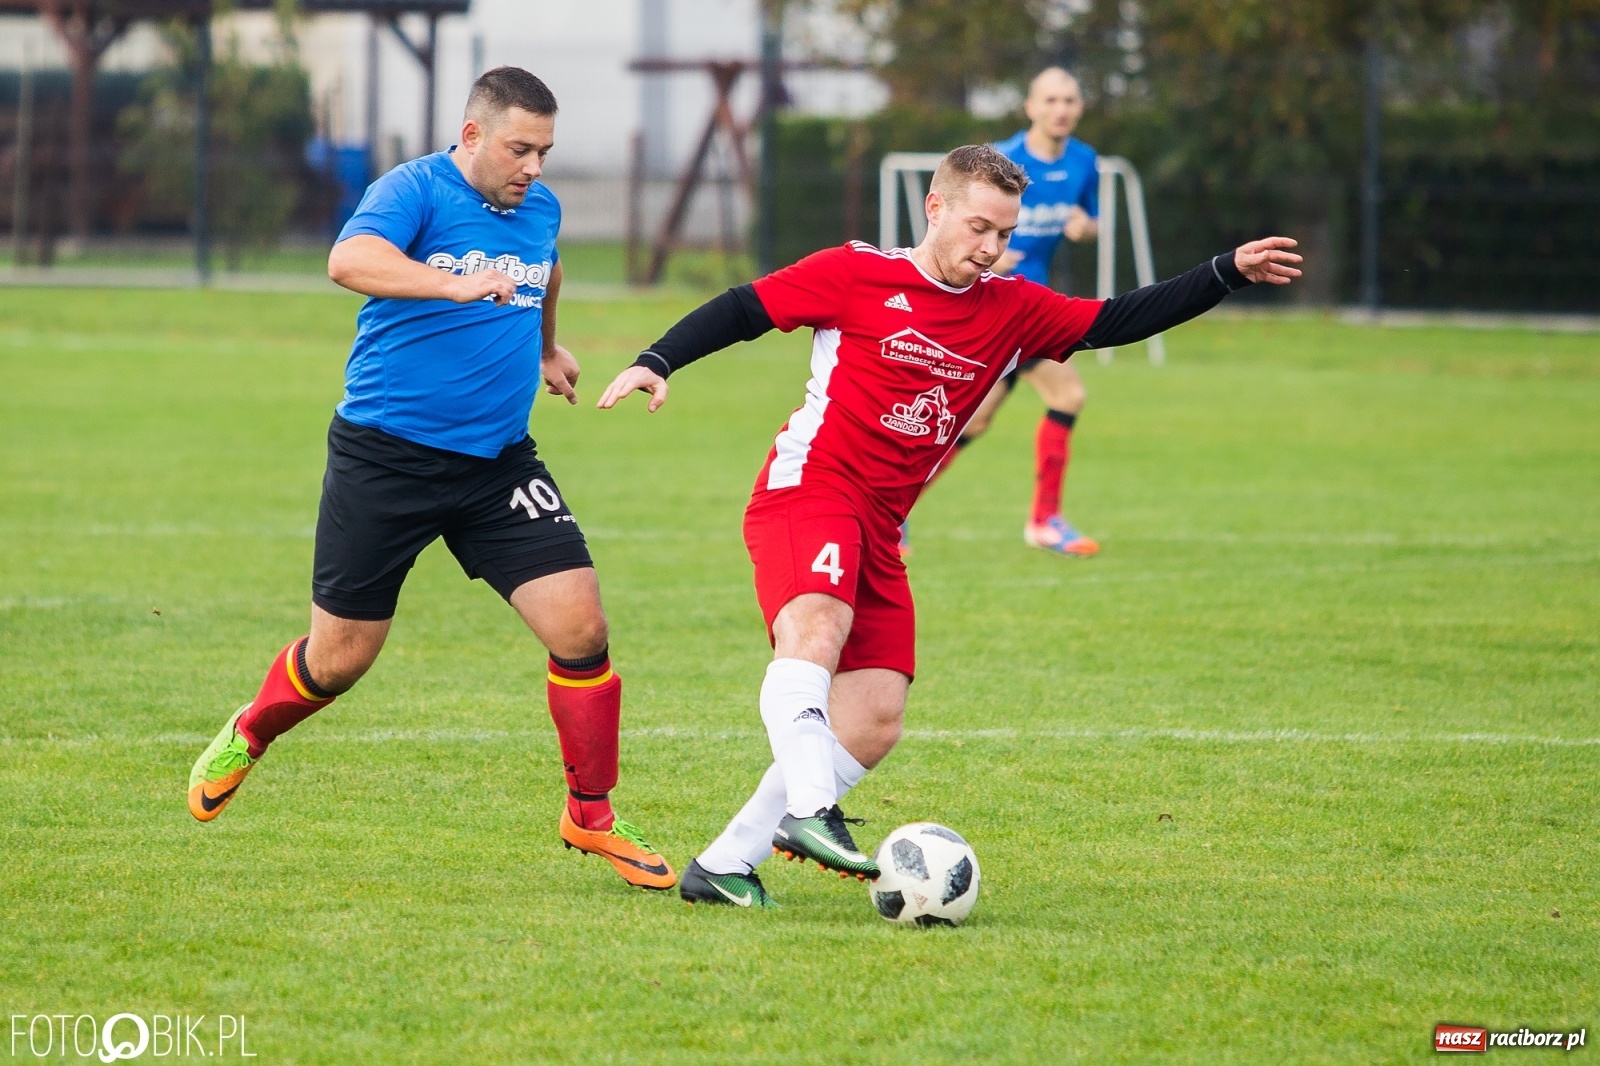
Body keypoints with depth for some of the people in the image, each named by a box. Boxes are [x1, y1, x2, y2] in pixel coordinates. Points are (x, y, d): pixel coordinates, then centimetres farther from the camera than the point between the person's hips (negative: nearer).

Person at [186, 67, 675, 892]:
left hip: (497, 462, 5)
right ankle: (247, 736, 38)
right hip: (384, 454, -5)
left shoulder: (541, 208, 7)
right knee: (338, 659, 5)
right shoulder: (415, 190, -13)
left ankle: (590, 818, 6)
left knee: (580, 627, -10)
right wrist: (455, 284, -48)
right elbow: (349, 260, -34)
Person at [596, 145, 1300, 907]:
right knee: (818, 627, -35)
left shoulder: (1013, 312, 12)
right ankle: (810, 814, -50)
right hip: (807, 491, -6)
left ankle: (723, 865, 2)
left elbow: (1117, 321, 13)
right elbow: (743, 310, 1)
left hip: (876, 532, 6)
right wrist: (657, 362, -12)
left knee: (874, 723, -3)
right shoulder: (857, 275, -2)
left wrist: (1228, 273, 5)